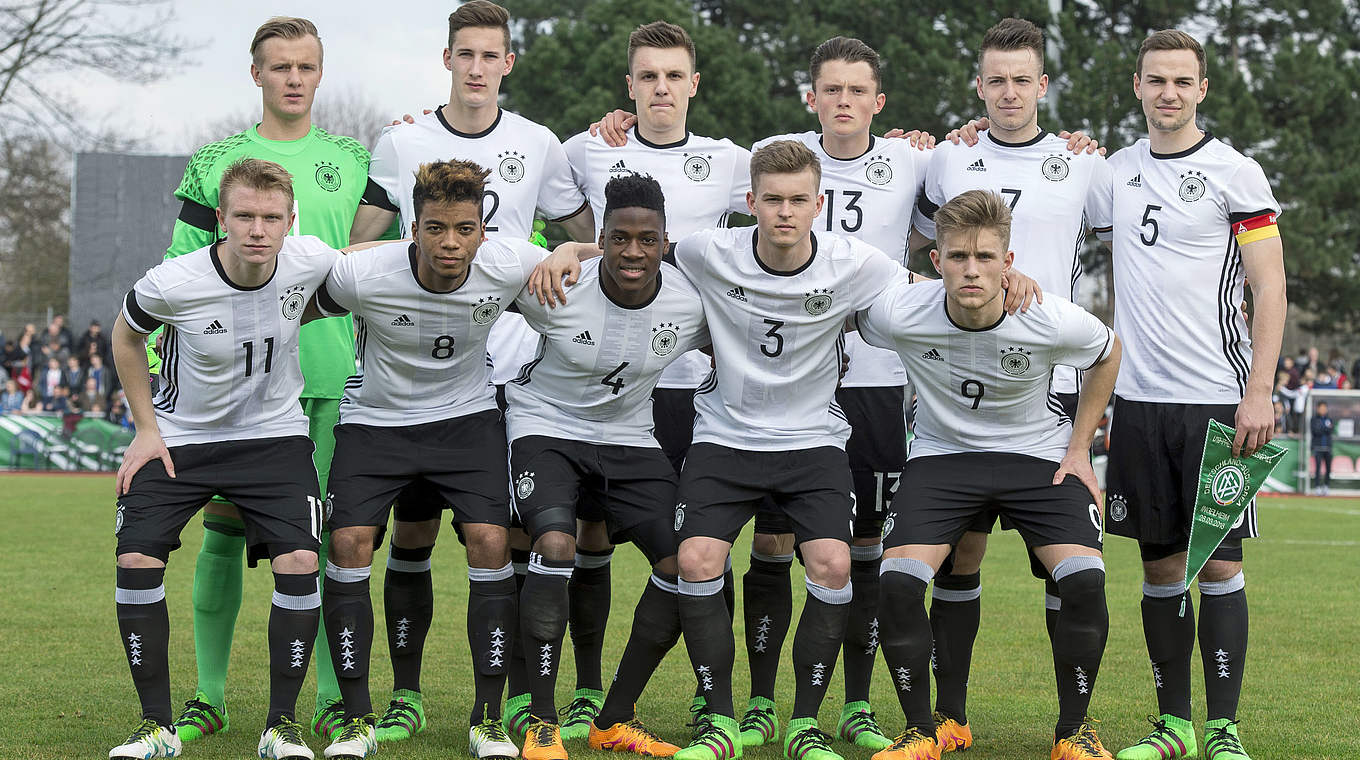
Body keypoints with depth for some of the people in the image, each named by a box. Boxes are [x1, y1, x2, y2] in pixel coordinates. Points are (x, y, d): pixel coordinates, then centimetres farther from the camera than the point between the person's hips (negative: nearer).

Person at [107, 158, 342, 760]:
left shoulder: (310, 263, -19)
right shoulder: (172, 283, -23)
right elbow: (126, 336, 0)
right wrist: (146, 428, -2)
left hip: (273, 435, 1)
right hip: (179, 438, -1)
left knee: (299, 562, -17)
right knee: (137, 558, -14)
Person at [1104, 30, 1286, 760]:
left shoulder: (1234, 173, -2)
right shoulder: (1114, 170, 10)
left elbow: (1270, 289, -5)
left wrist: (1259, 392, -12)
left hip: (1215, 398, -4)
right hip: (1137, 398, 4)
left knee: (1219, 563, -3)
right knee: (1160, 564, 8)